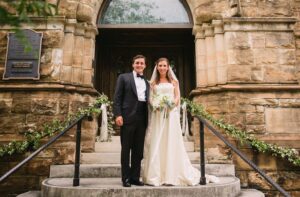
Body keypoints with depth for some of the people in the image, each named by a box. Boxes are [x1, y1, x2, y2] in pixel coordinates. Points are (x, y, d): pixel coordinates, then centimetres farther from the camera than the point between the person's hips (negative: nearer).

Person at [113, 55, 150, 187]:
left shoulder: (147, 82, 20)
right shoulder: (124, 77, 8)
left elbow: (147, 100, 17)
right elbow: (117, 97, -1)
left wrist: (148, 119, 8)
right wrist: (118, 114, -12)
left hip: (142, 118, 4)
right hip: (128, 117, -4)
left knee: (139, 150, 7)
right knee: (126, 149, 3)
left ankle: (135, 177, 17)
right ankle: (126, 178, 12)